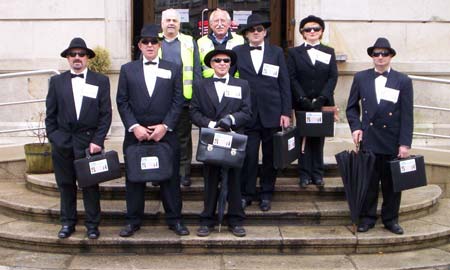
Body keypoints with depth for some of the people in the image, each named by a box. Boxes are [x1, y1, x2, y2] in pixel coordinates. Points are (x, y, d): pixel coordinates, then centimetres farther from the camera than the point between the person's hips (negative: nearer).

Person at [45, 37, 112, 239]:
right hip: (62, 142, 2)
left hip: (89, 141, -2)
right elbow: (50, 114, 8)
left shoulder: (101, 81, 3)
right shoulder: (57, 81, 8)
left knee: (91, 184, 3)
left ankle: (92, 224, 14)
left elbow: (106, 114, -1)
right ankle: (67, 223, 20)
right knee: (65, 184, 9)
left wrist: (97, 140, -8)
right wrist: (53, 138, 0)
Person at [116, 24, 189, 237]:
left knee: (170, 177, 4)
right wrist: (134, 127, -9)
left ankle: (174, 219, 16)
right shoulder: (127, 69, 8)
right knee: (134, 178, 7)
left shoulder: (173, 69, 7)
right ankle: (133, 221, 18)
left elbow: (178, 101, 2)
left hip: (165, 133, 0)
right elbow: (122, 102, 3)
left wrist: (165, 126, -9)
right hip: (135, 133, 1)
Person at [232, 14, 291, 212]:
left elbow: (284, 84, 4)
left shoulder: (277, 52, 6)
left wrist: (286, 112, -1)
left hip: (272, 114, 1)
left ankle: (266, 194, 21)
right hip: (248, 114, -1)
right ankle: (246, 194, 13)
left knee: (270, 156, 8)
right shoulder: (237, 53, 4)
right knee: (248, 156, -1)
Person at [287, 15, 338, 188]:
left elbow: (333, 77, 1)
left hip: (323, 103, 1)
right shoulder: (294, 53, 6)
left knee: (319, 138, 5)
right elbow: (292, 78, -3)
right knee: (304, 138, 1)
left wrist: (321, 99, -12)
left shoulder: (329, 52, 10)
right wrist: (304, 100, -14)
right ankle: (305, 174, 5)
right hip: (302, 104, -1)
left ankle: (317, 173, 11)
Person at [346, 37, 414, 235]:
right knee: (368, 181, 6)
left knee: (392, 182, 8)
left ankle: (390, 219, 22)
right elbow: (352, 107, 12)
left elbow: (407, 115, -2)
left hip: (393, 142, 0)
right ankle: (367, 218, 18)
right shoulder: (361, 78, 6)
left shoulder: (403, 81, 1)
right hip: (368, 139, 1)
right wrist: (355, 127, -4)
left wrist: (405, 143, -7)